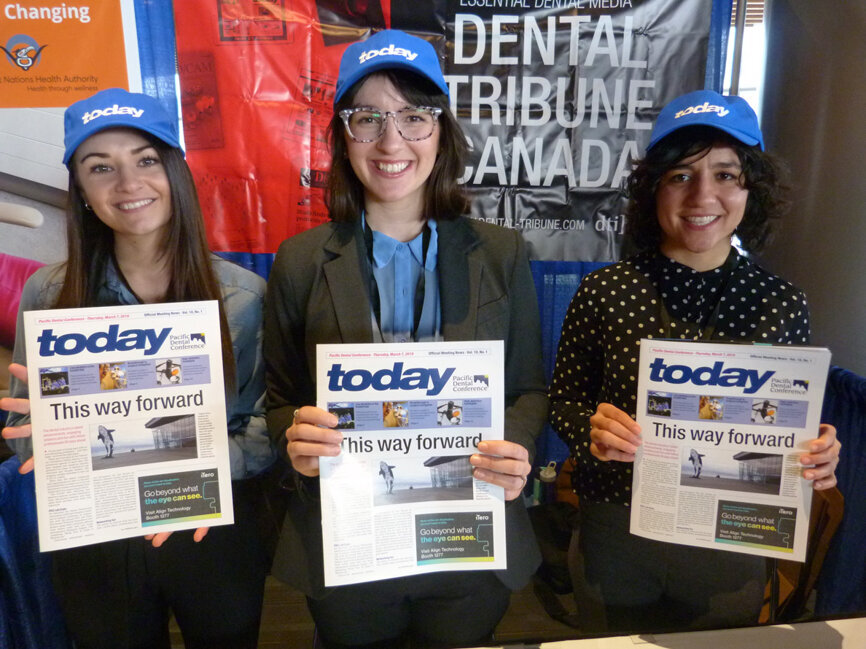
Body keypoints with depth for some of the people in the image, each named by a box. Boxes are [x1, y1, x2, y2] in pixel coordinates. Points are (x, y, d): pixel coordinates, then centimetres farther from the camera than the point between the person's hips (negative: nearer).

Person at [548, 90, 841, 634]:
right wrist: (590, 428, -24)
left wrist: (818, 458, -17)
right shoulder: (604, 294, -12)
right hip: (615, 542, -1)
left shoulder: (783, 305, -7)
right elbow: (564, 401, -3)